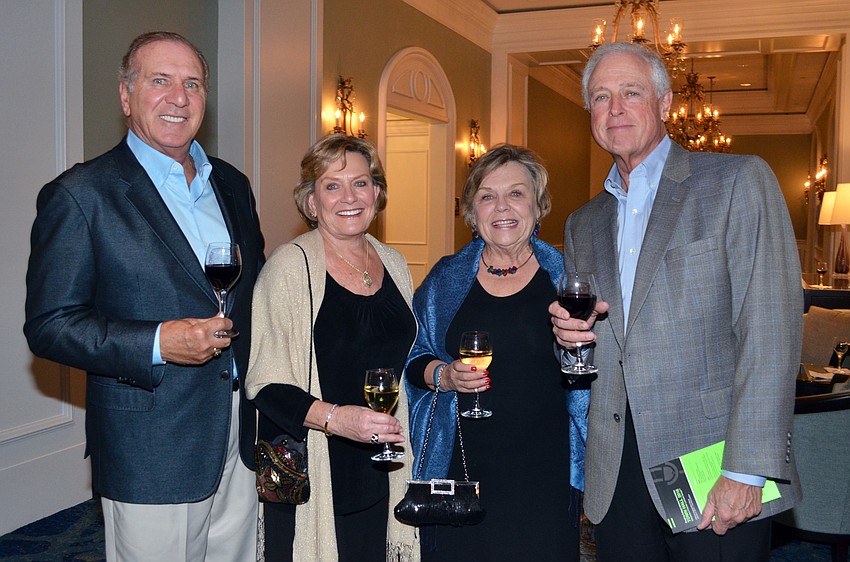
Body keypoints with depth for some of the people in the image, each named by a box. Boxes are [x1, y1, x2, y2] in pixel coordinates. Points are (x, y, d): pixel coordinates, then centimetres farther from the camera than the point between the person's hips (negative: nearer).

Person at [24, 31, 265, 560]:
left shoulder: (232, 184, 10)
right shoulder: (80, 195, -8)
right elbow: (48, 325, -10)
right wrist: (156, 343, -23)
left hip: (243, 440, 6)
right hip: (151, 457, -5)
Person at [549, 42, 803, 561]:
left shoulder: (739, 181, -3)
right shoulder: (583, 224, 14)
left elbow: (771, 328, -11)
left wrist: (746, 472, -17)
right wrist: (570, 335, -1)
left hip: (712, 467, -4)